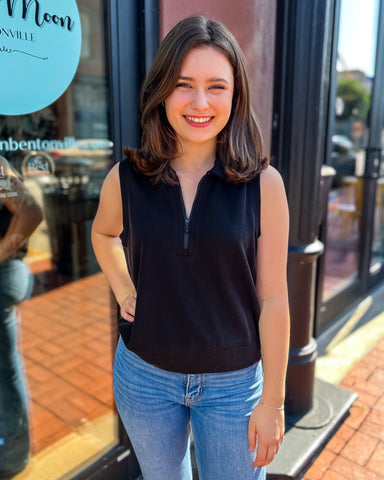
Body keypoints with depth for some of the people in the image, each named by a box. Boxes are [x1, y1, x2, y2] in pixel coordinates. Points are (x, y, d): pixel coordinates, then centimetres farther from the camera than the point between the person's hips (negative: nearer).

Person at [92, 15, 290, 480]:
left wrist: (272, 401, -6)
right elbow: (103, 233, 14)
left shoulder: (263, 184, -14)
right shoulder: (126, 179, -9)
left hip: (233, 382, -1)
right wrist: (123, 292, 1)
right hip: (144, 375, 2)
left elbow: (272, 299, -11)